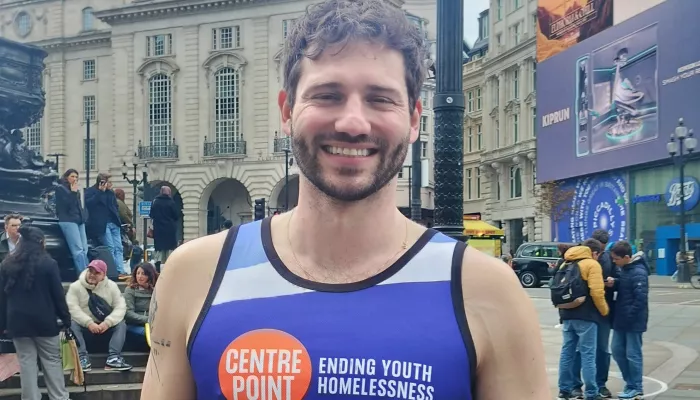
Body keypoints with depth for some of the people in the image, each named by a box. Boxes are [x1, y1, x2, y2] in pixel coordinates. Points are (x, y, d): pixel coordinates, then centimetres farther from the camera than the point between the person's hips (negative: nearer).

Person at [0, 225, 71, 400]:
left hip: (17, 320, 3)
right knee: (52, 361, 5)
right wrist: (66, 319, 1)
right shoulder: (48, 263, -5)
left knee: (26, 362, 5)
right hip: (44, 320, -3)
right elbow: (58, 294, -5)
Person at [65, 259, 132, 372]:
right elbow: (72, 308, -17)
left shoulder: (111, 286, -1)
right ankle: (83, 357, -33)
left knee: (121, 324, -24)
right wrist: (89, 323, -29)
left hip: (105, 325, 1)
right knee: (72, 324, -32)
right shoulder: (75, 286, -6)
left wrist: (107, 322, -26)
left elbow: (120, 307, -10)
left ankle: (113, 358, -30)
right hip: (84, 324, -1)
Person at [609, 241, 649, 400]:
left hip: (633, 321, -9)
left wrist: (629, 316, -20)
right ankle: (630, 383, 25)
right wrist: (615, 283, -1)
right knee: (617, 351, 12)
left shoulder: (638, 272, -19)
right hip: (621, 319, 9)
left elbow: (641, 299, -22)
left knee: (633, 354, 0)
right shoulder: (624, 268, 8)